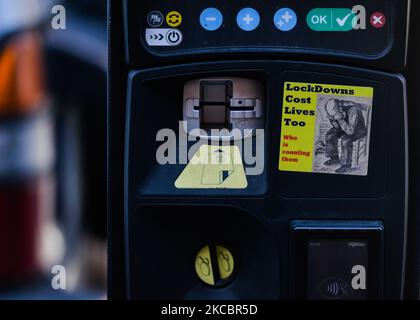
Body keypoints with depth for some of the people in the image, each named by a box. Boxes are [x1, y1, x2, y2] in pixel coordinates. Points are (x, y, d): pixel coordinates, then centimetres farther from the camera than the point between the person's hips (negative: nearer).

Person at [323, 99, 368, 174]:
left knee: (345, 140, -31)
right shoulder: (334, 109, -19)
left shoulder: (352, 110, -39)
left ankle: (347, 165, -16)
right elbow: (337, 126, -8)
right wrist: (332, 119, -28)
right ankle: (334, 158, 10)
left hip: (359, 129, -7)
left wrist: (340, 120, -47)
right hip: (346, 126, 7)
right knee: (330, 135, -10)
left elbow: (350, 131, -42)